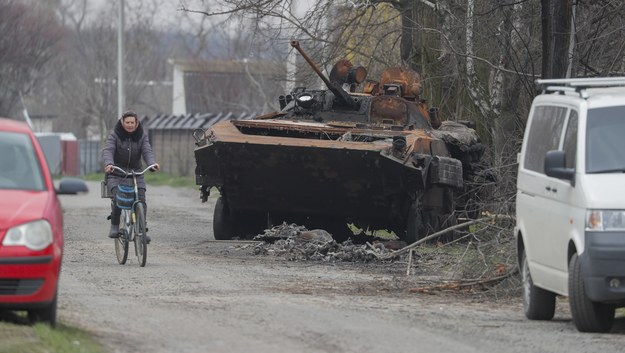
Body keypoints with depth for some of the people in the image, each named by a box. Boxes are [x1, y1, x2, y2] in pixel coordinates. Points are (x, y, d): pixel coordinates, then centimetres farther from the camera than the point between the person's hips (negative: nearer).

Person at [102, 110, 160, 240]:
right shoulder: (115, 135, -5)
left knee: (141, 199, -16)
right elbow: (107, 151, -20)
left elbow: (147, 151, -11)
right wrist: (108, 164, -42)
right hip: (116, 174, -2)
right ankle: (114, 227, -9)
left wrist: (152, 163, -33)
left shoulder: (141, 135, 3)